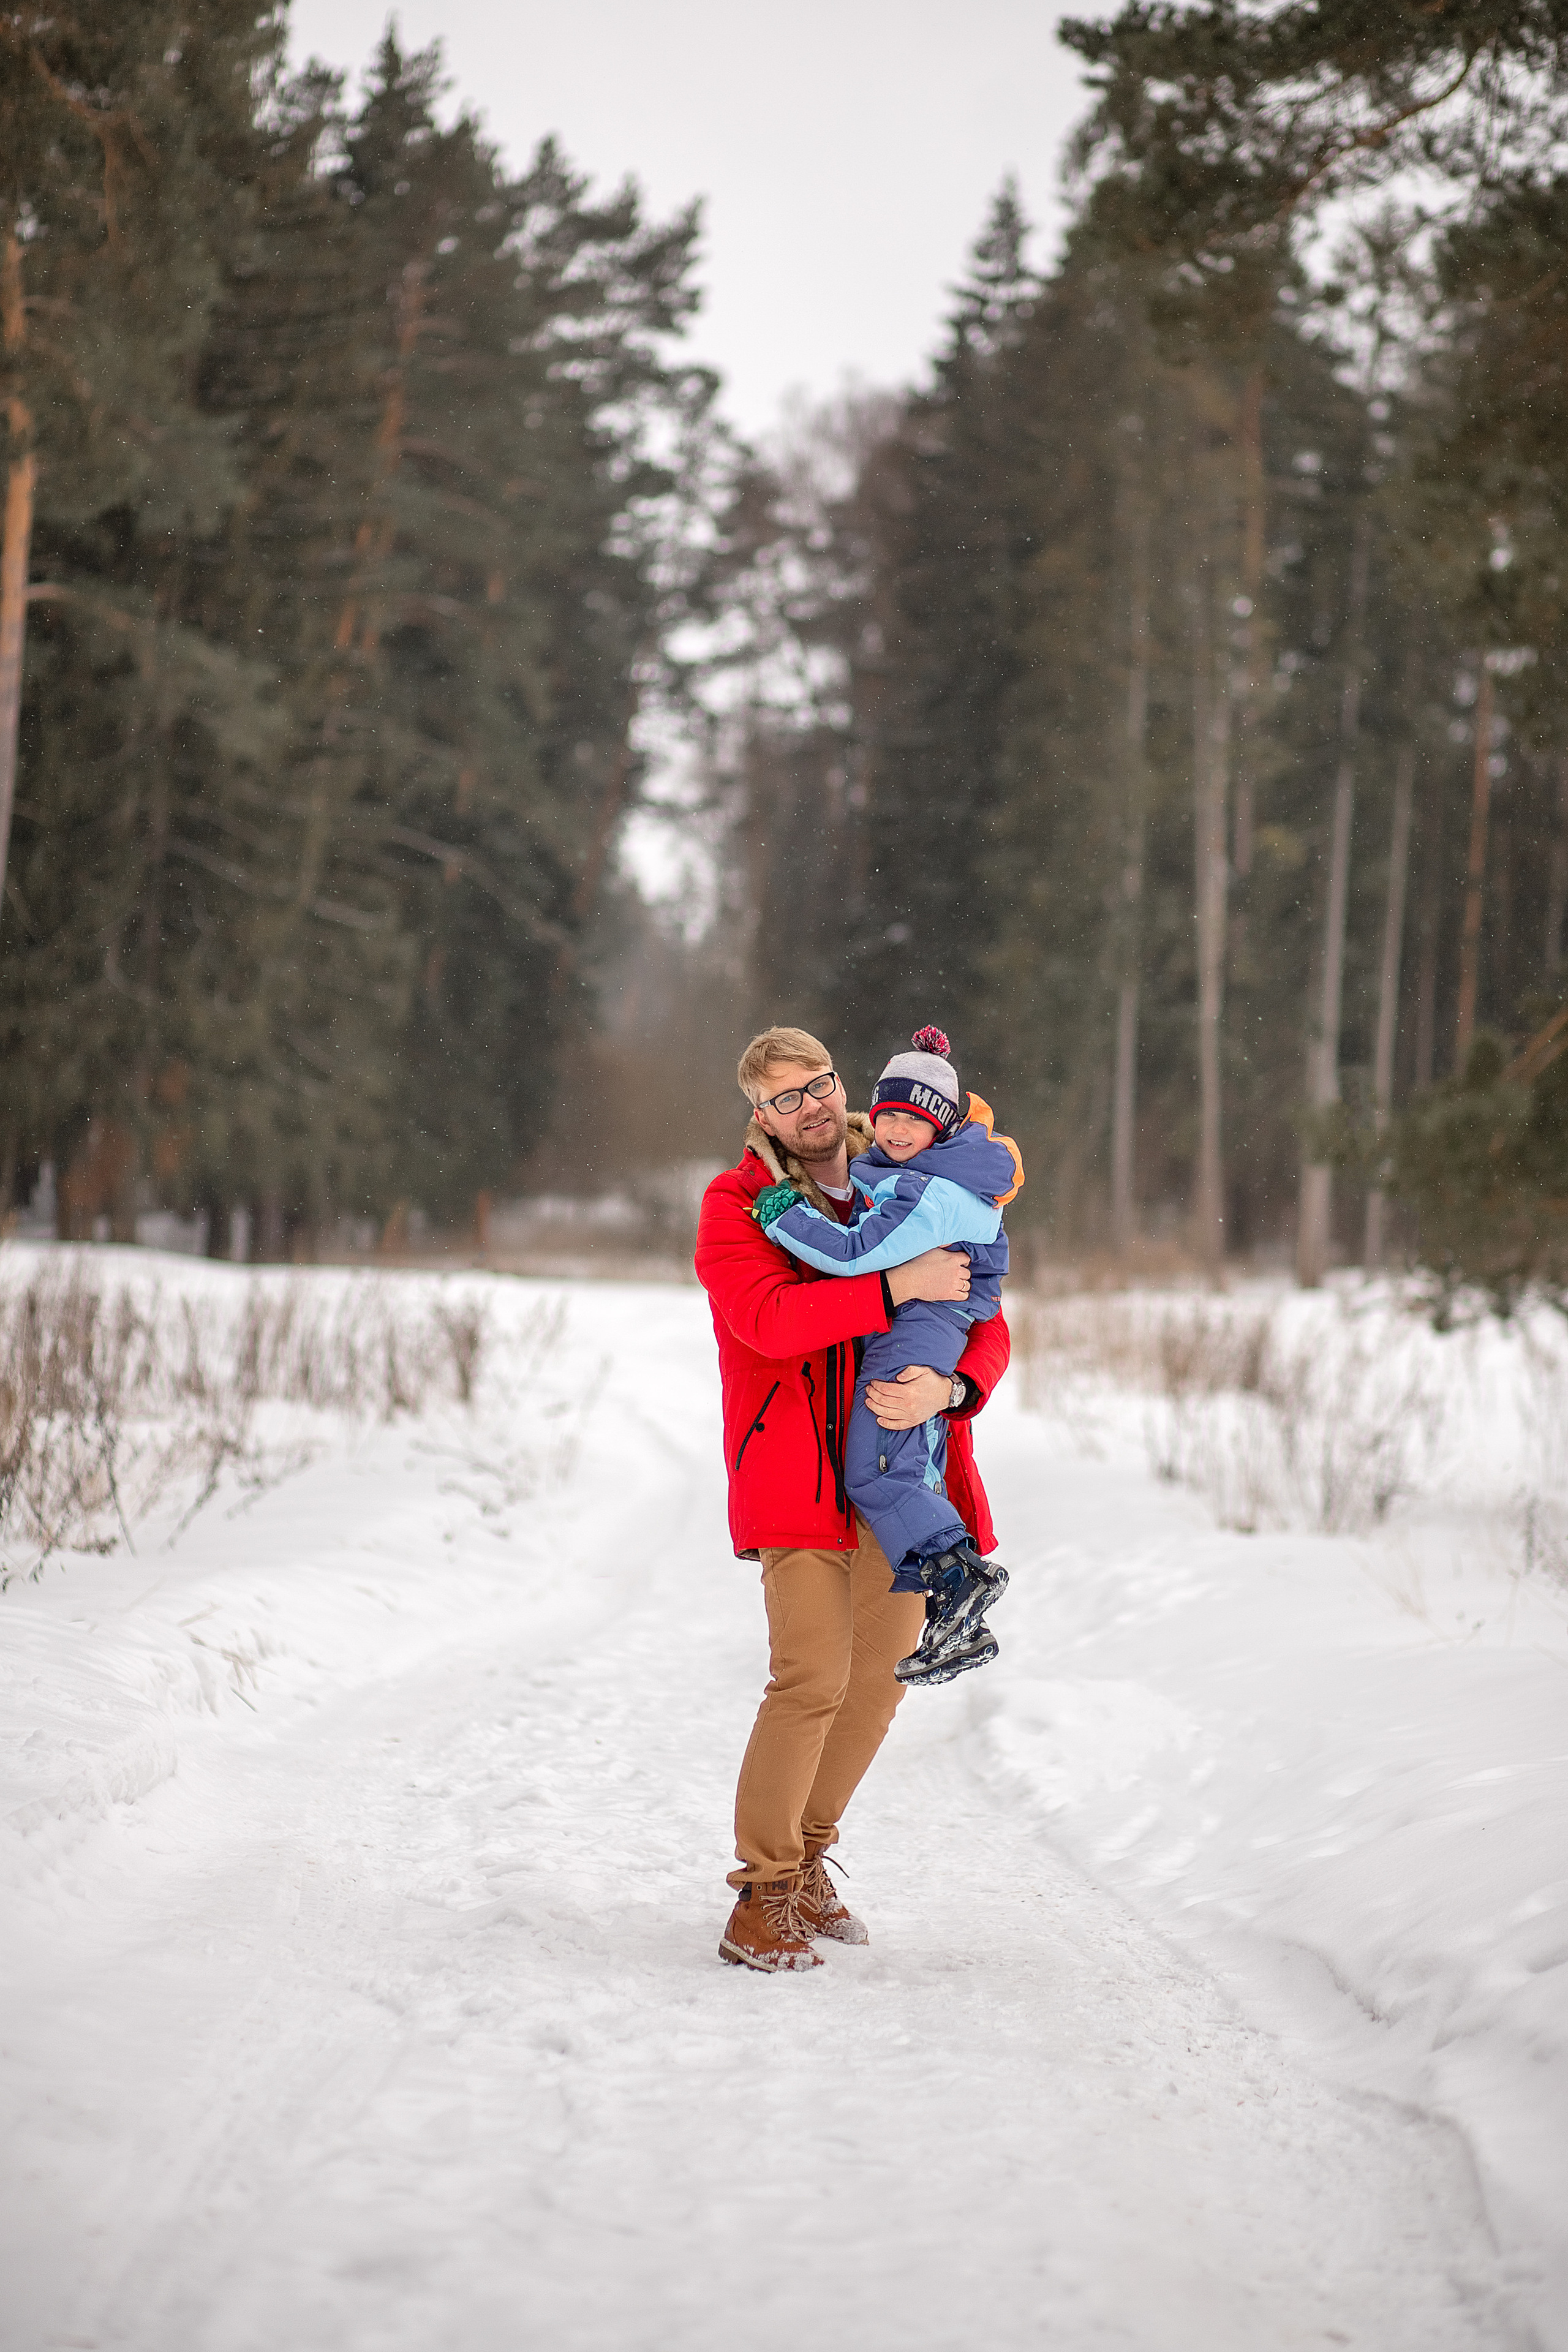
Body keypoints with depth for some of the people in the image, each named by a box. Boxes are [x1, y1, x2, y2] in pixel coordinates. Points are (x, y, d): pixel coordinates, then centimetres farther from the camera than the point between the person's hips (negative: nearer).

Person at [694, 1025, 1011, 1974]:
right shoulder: (737, 1206, -2)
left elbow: (987, 1329, 5)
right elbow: (769, 1317, -21)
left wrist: (946, 1387, -16)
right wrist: (897, 1287, -25)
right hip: (798, 1471, -5)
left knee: (879, 1679, 12)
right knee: (813, 1680, -14)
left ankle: (807, 1856, 31)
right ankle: (764, 1897, -4)